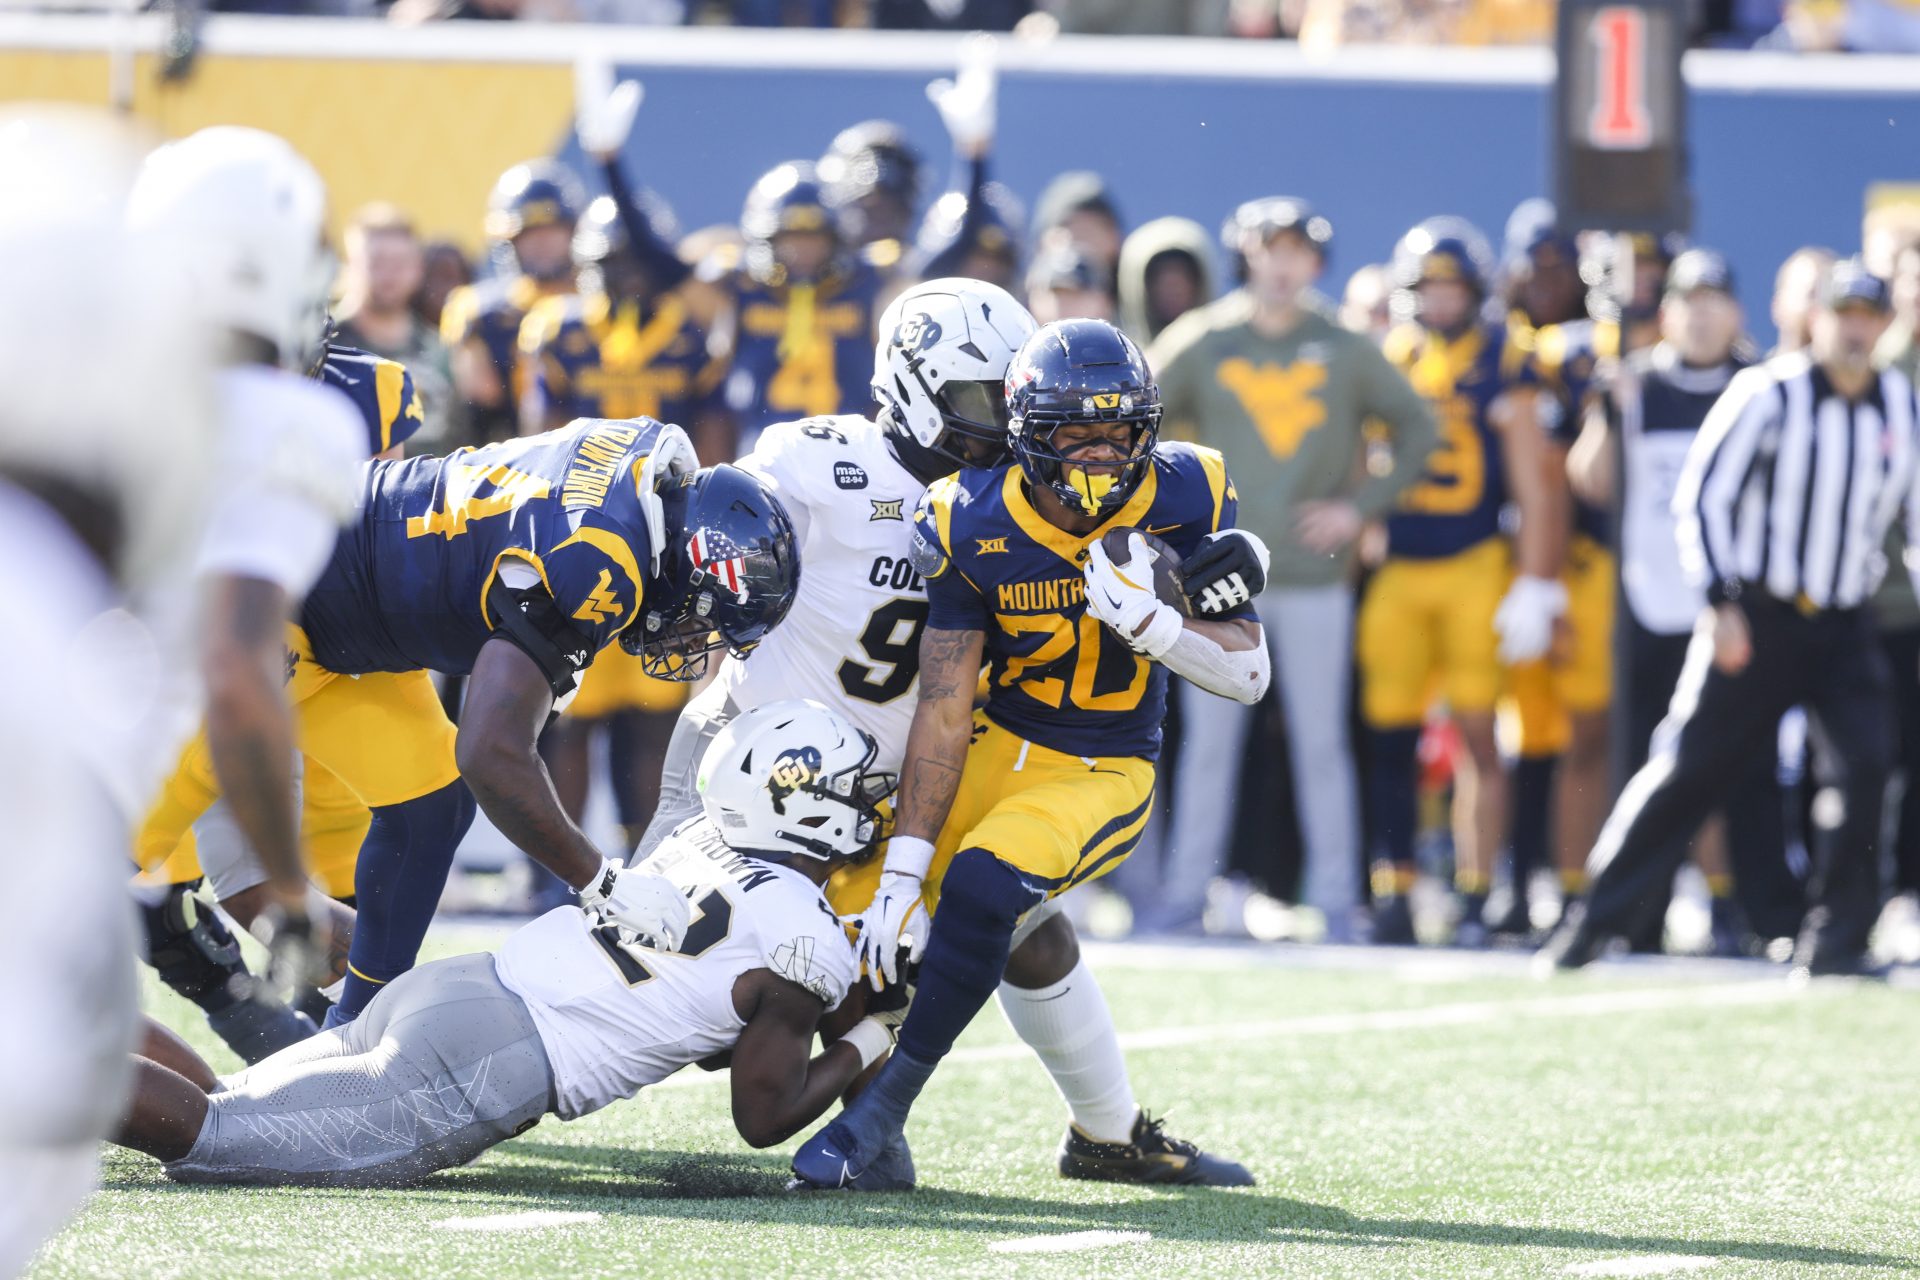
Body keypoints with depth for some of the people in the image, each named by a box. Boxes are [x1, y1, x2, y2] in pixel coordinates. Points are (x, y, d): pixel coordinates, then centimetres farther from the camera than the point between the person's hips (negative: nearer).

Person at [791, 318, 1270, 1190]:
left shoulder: (1182, 503, -14)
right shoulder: (973, 529, -14)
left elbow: (1249, 676, -10)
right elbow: (943, 710, -12)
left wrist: (1149, 622, -30)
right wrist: (902, 863, -18)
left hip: (1103, 776, -3)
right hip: (995, 750, 3)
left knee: (982, 885, -30)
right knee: (853, 913, -10)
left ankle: (884, 1112, -17)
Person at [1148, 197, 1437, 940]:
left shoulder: (1347, 353, 4)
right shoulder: (1203, 344, 4)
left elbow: (1419, 429, 10)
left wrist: (1362, 507, 1)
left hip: (1315, 576, 0)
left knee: (1321, 743, 0)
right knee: (1208, 740, 2)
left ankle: (1334, 898, 5)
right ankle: (1186, 891, 7)